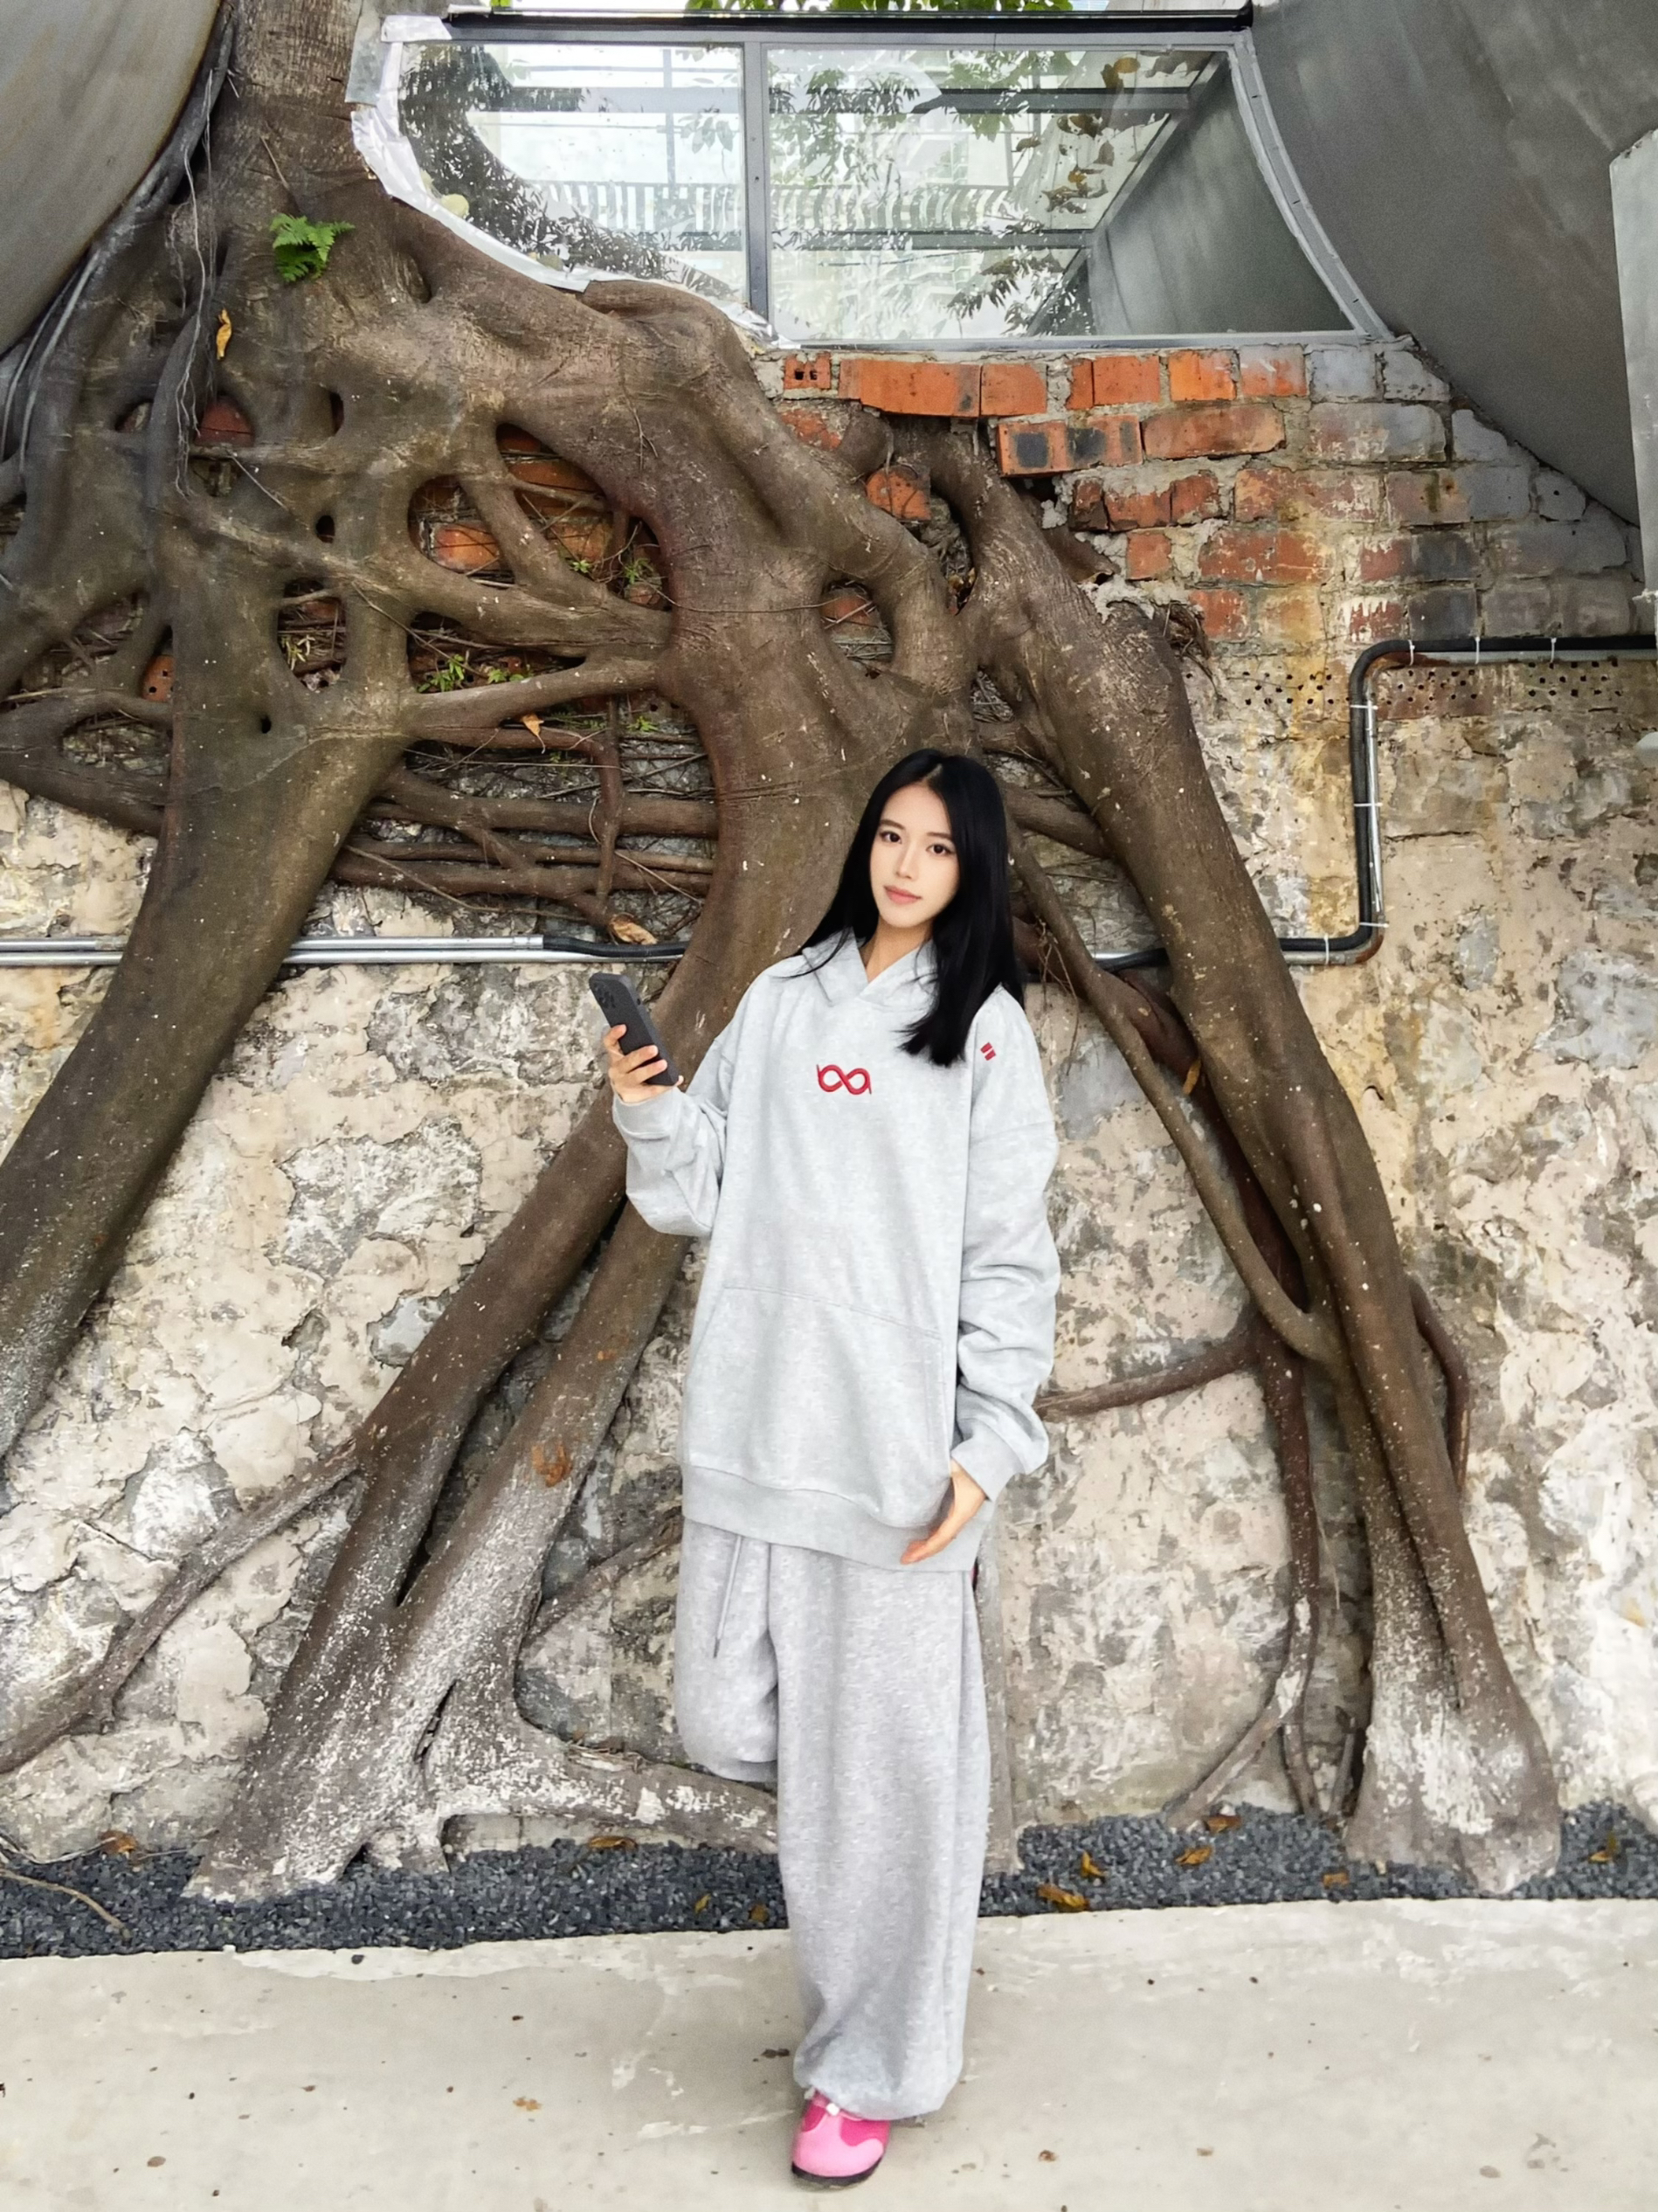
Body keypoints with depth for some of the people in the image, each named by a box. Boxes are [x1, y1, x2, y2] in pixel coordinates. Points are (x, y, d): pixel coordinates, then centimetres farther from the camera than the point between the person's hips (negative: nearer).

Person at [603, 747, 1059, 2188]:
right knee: (730, 1722, 7)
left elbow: (1008, 1253, -3)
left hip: (897, 1435, -3)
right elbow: (699, 1192, 11)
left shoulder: (986, 1027, 0)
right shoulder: (781, 1001, 12)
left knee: (884, 1760, 5)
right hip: (759, 1422, 4)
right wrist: (646, 1104, -8)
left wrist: (988, 1444, -9)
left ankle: (869, 2070, 24)